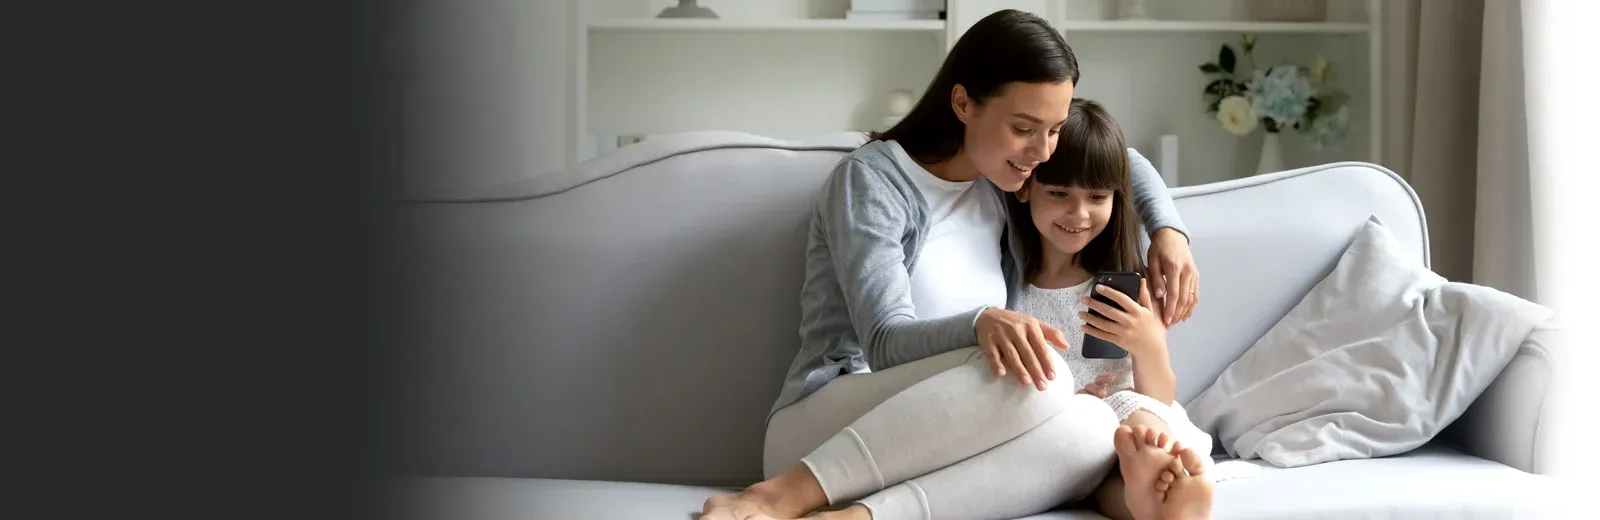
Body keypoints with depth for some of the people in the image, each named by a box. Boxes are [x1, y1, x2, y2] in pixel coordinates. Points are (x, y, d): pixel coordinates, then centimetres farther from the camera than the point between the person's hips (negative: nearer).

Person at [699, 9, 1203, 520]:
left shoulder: (1000, 178, 13)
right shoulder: (873, 178, -8)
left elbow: (1121, 162, 31)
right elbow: (887, 346, -18)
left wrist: (1168, 229, 10)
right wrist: (982, 322, -38)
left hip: (929, 452, 6)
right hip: (824, 434, -6)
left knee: (1093, 428, -25)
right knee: (1038, 381, -33)